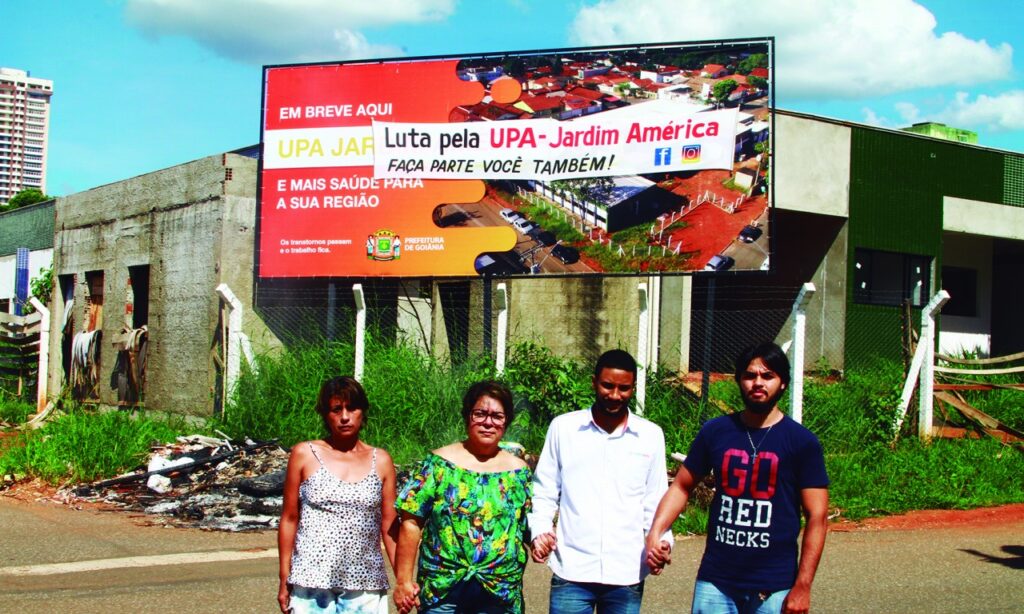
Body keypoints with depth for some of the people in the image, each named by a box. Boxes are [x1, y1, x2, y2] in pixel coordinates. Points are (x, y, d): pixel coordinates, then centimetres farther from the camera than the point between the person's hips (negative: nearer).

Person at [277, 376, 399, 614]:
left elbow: (390, 525, 8)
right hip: (312, 583, -1)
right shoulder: (305, 454, 2)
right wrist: (284, 580, 2)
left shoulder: (381, 461, 7)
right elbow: (289, 518, 4)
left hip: (365, 586, 2)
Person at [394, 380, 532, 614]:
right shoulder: (439, 463, -1)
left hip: (501, 595, 2)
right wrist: (403, 581, -6)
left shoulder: (519, 472, 7)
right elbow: (411, 524, -3)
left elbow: (528, 529, 12)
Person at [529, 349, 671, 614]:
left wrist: (662, 538, -8)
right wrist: (540, 530, -10)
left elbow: (655, 500, 9)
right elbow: (544, 492, 6)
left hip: (627, 574, 1)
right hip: (572, 571, -1)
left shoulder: (651, 435, 5)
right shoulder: (563, 427, 1)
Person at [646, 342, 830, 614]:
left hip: (773, 587, -1)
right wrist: (655, 533, -5)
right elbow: (682, 486, 11)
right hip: (715, 582, 2)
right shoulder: (716, 432, 3)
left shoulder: (802, 442, -3)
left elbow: (817, 518, -4)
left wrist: (802, 587, -9)